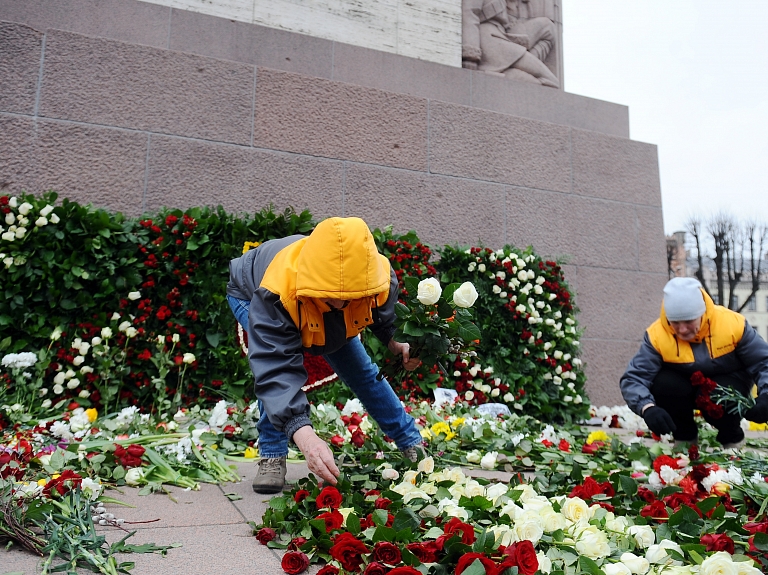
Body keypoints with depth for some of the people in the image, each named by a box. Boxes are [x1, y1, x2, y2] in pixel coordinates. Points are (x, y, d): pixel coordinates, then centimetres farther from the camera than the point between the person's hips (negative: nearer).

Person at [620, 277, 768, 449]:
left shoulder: (733, 323, -24)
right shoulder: (656, 334, -25)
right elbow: (633, 378, -29)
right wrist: (648, 408, -48)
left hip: (727, 384, 0)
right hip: (682, 386, 1)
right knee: (662, 384, -30)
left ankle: (732, 437, 5)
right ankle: (685, 435, 0)